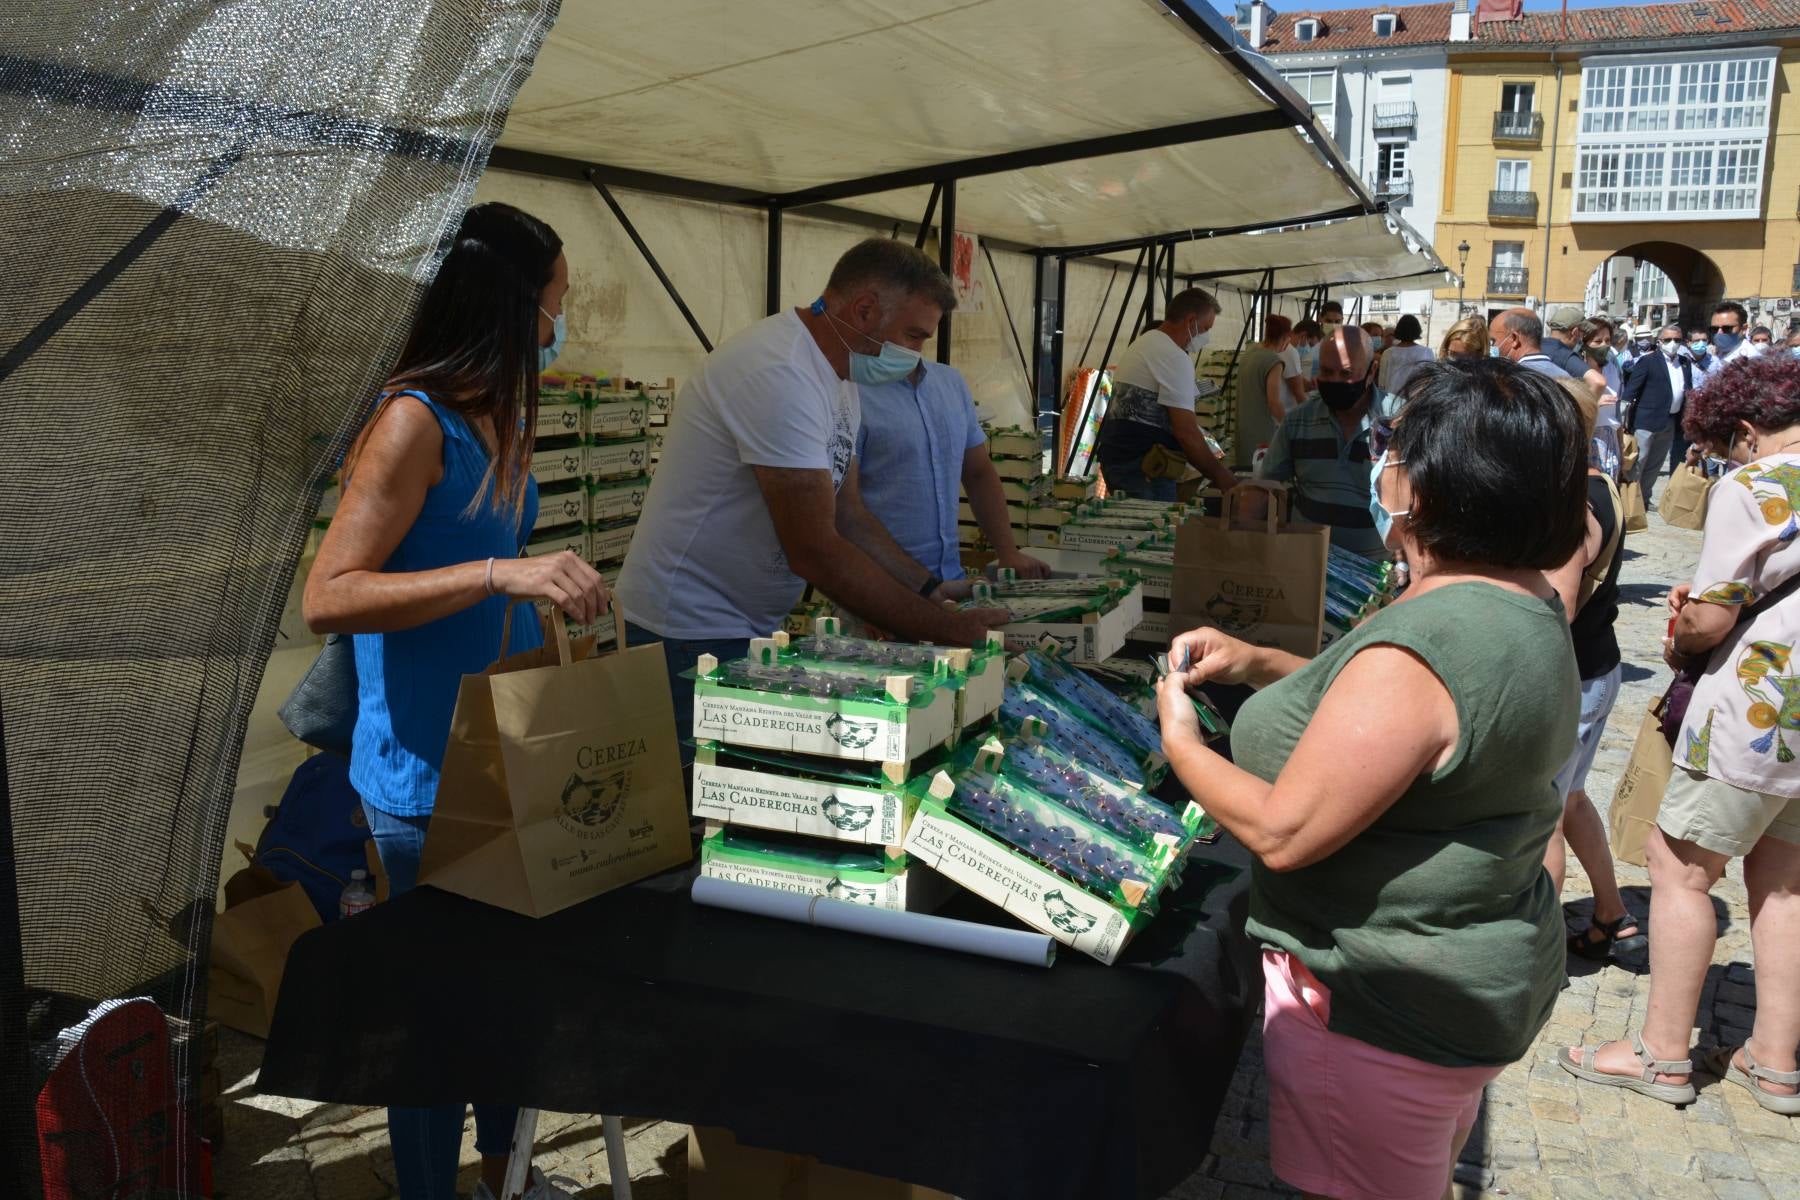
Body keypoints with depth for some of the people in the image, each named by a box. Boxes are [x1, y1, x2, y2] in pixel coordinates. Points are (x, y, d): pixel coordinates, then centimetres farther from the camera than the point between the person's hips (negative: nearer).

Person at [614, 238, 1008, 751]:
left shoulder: (838, 375, 8)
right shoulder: (781, 375, -25)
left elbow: (848, 515, 13)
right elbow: (815, 552, -27)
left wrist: (931, 589, 2)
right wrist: (946, 629, -22)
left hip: (752, 627, 10)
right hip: (693, 632, -9)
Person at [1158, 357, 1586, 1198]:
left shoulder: (1422, 646, -32)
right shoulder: (1527, 605, 0)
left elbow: (1283, 833, -28)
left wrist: (1180, 743, -12)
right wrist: (1262, 665, 4)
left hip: (1386, 1012, -9)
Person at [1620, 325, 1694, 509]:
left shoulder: (1686, 363, 13)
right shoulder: (1648, 362, -5)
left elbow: (1688, 390, 22)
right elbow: (1631, 388, -10)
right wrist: (1625, 415, -17)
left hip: (1671, 422, 7)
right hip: (1647, 420, -7)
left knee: (1655, 463, 12)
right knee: (1638, 461, -8)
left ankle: (1644, 497, 21)